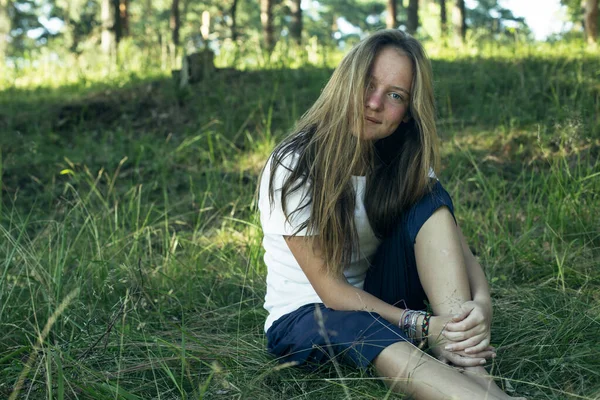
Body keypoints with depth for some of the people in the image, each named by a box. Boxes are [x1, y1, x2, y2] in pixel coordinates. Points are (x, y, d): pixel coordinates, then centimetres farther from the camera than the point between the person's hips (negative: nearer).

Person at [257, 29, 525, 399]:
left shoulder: (405, 164, -3)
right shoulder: (295, 166, -19)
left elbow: (457, 246, -10)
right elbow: (331, 290, -20)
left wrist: (481, 303, -32)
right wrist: (420, 324, -30)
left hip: (376, 300, 5)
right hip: (303, 317, -5)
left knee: (431, 201, -20)